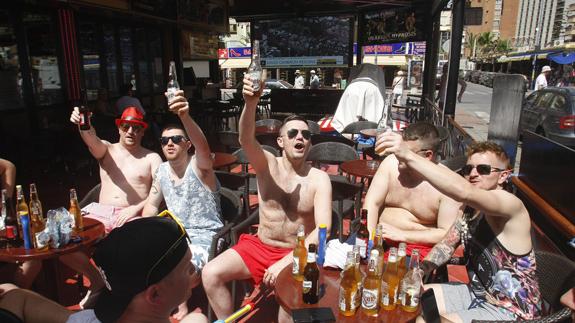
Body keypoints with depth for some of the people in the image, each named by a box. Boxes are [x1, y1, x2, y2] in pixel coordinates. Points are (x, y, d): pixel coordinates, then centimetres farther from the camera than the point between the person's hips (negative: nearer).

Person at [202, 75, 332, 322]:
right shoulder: (267, 165, -4)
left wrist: (287, 261, -25)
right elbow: (246, 140, -25)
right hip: (258, 246, 3)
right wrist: (251, 104, -45)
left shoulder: (319, 179, -8)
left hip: (296, 254, -2)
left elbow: (323, 228, -16)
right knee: (210, 273, -14)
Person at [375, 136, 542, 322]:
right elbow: (447, 245, 10)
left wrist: (409, 156, -49)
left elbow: (464, 192, -43)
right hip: (477, 294, 8)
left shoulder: (509, 203, -22)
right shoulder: (470, 210, 4)